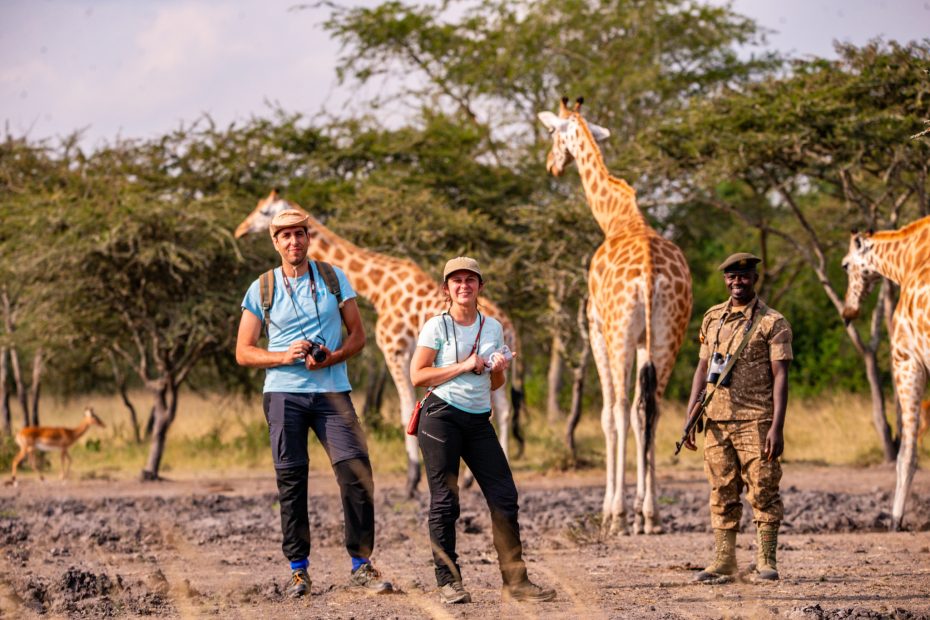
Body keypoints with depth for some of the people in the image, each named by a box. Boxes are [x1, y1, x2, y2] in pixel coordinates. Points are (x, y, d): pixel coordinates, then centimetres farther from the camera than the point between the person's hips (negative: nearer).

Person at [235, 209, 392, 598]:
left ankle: (361, 565, -3)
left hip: (332, 390, 0)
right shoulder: (261, 289, 6)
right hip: (283, 392, 0)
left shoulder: (334, 278, 8)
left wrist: (332, 358, -11)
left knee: (356, 469, -11)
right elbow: (243, 352, 6)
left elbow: (357, 336, 9)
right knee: (290, 478, -1)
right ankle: (298, 569, 6)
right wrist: (284, 356, -11)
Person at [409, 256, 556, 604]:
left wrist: (498, 369, -3)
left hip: (479, 420, 5)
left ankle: (514, 581, 2)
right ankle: (448, 581, 3)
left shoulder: (493, 327, 12)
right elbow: (417, 376, -8)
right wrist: (464, 366, -13)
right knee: (444, 501, -4)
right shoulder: (437, 327, -2)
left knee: (504, 497, -2)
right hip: (442, 416, -5)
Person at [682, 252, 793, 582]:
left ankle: (765, 561, 2)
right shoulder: (712, 319, 13)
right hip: (717, 420, 5)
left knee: (762, 490, -4)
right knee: (722, 494, 7)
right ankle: (724, 561, 12)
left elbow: (780, 376, -7)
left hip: (755, 420, -5)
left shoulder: (772, 323, -2)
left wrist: (777, 427, -15)